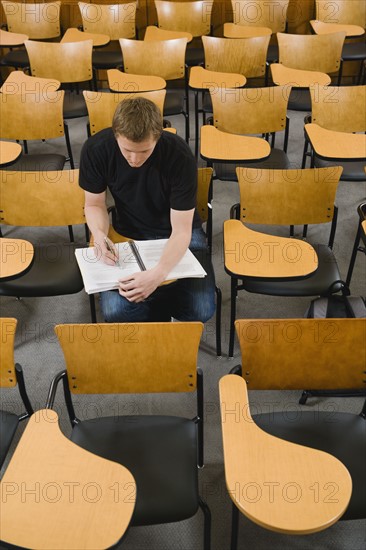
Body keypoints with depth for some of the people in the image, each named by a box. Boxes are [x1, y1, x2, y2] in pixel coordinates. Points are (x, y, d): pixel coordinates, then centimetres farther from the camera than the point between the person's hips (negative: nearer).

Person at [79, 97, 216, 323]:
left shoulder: (180, 155, -25)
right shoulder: (96, 149, -18)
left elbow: (181, 230, -24)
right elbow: (95, 204, -3)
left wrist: (158, 274, -43)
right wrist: (99, 235, -27)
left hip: (178, 235, -1)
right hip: (129, 235, 1)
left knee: (201, 309, -22)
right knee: (115, 310, -24)